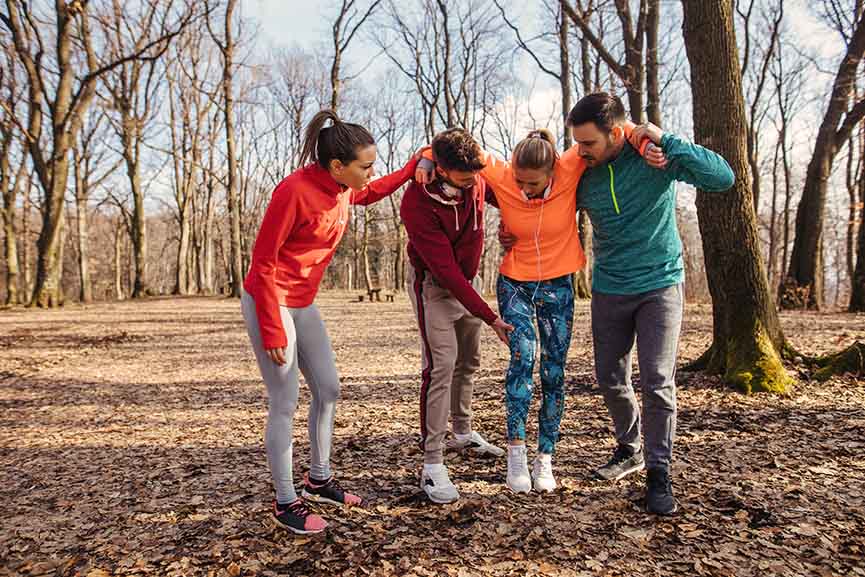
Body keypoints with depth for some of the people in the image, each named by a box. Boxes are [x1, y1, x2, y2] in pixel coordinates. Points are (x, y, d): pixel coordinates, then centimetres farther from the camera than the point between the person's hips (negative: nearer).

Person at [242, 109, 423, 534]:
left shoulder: (344, 189, 1)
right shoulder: (294, 191, -23)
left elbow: (371, 193, 27)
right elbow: (263, 262, -19)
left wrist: (412, 168, 15)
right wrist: (272, 331, -19)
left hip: (303, 304, 9)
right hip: (269, 303, -9)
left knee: (328, 389, 12)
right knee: (284, 403, -2)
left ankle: (319, 480, 30)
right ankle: (285, 502, 13)